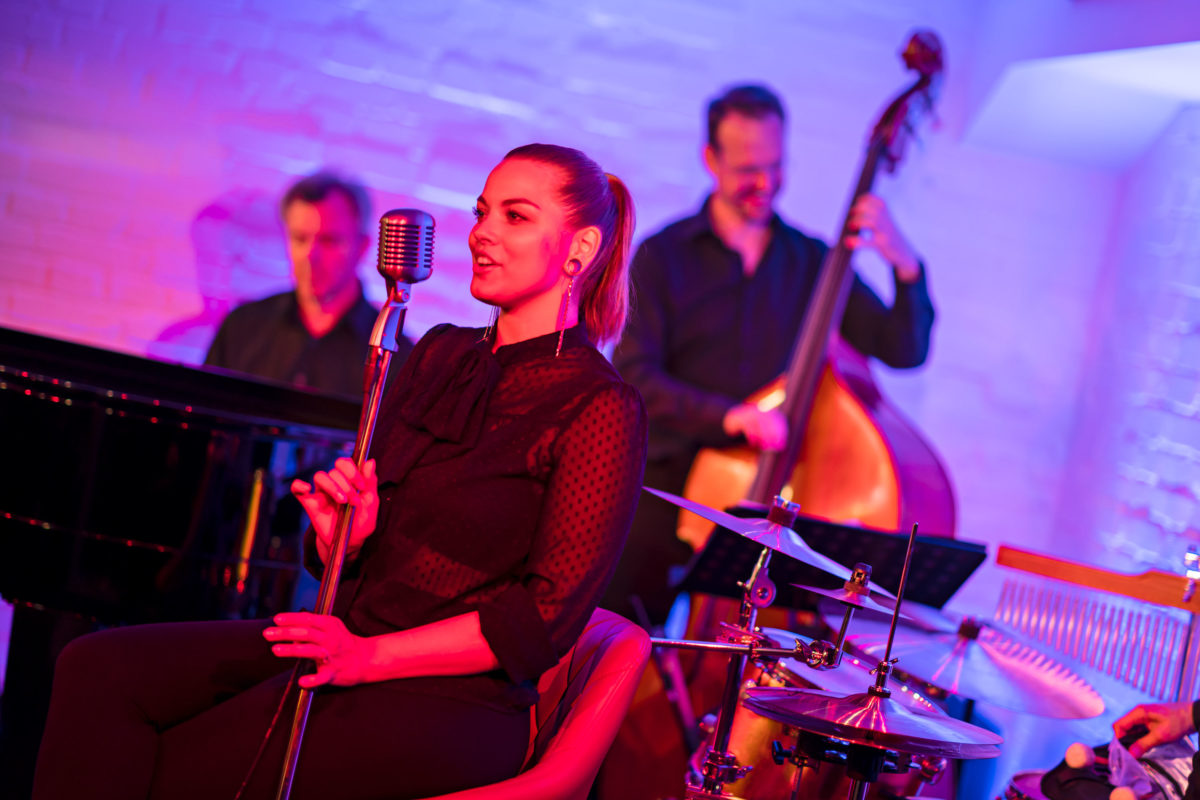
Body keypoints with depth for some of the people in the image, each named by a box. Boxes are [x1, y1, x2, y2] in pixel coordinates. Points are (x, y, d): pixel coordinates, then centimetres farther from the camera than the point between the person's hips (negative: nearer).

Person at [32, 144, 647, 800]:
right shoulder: (441, 353, 14)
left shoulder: (601, 408, -8)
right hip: (346, 639, 7)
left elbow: (546, 619, -14)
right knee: (99, 669, -13)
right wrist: (339, 536, -8)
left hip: (448, 698, -7)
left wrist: (368, 656, -19)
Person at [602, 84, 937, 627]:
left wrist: (905, 265, -11)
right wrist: (726, 415, -22)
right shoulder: (664, 256, 4)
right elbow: (633, 377, -7)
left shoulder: (813, 262, 11)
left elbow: (904, 351, 5)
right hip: (675, 480, -1)